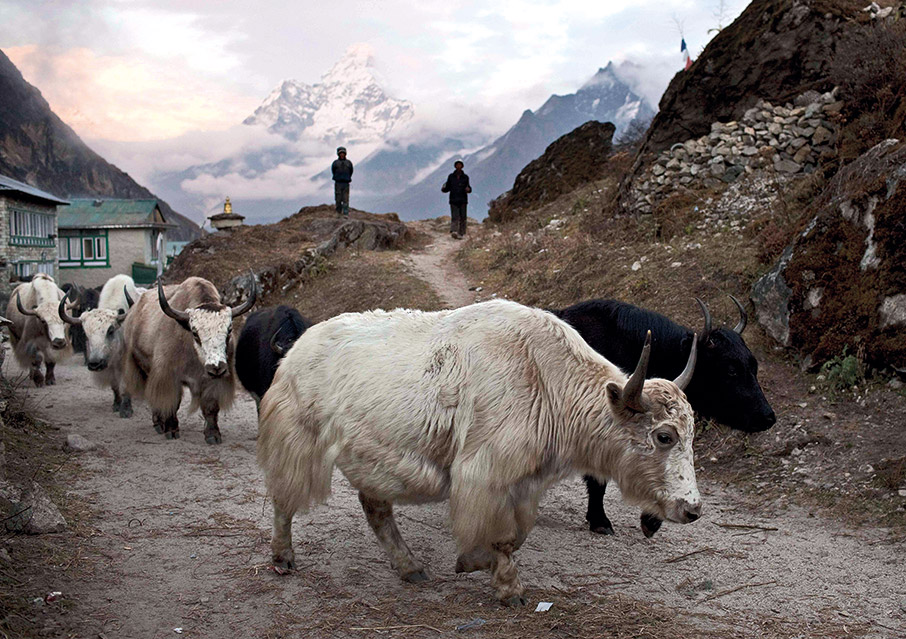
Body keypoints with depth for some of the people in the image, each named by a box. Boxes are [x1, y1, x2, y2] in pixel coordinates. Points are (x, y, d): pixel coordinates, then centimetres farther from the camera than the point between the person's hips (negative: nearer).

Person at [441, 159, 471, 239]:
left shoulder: (465, 177, 6)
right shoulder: (451, 176, 6)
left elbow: (467, 187, 14)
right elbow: (447, 188, 11)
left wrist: (468, 189, -10)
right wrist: (443, 189, -11)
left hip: (463, 200, 1)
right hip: (453, 200, -1)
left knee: (462, 217, 1)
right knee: (455, 217, -14)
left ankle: (461, 233, 9)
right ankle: (454, 232, -29)